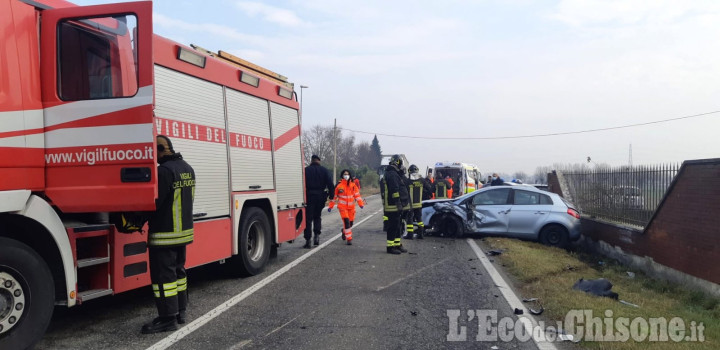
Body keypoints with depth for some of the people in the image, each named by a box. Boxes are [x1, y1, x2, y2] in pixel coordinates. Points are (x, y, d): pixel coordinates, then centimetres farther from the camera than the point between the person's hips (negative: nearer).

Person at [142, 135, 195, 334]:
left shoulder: (165, 170, -19)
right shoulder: (187, 168, 11)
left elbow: (154, 202, -19)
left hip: (165, 234, -9)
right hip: (184, 230, 9)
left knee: (163, 275, -3)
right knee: (178, 271, 17)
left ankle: (168, 318, 0)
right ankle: (180, 312, 24)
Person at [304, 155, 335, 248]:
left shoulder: (306, 170, 1)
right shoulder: (324, 170, 5)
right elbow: (330, 184, -1)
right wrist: (331, 196, 3)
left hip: (309, 196, -2)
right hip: (320, 197, 2)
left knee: (308, 218, 2)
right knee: (317, 216, 20)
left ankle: (308, 241, -1)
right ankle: (317, 235, 2)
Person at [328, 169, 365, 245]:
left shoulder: (353, 184, 2)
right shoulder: (339, 185, -5)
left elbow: (357, 194, 7)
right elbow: (334, 196, 2)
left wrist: (361, 203, -2)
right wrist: (330, 206, 3)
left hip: (351, 207, 3)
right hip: (342, 207, -3)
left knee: (351, 222, 10)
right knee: (346, 222, -13)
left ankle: (344, 231, 41)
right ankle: (349, 239, -6)